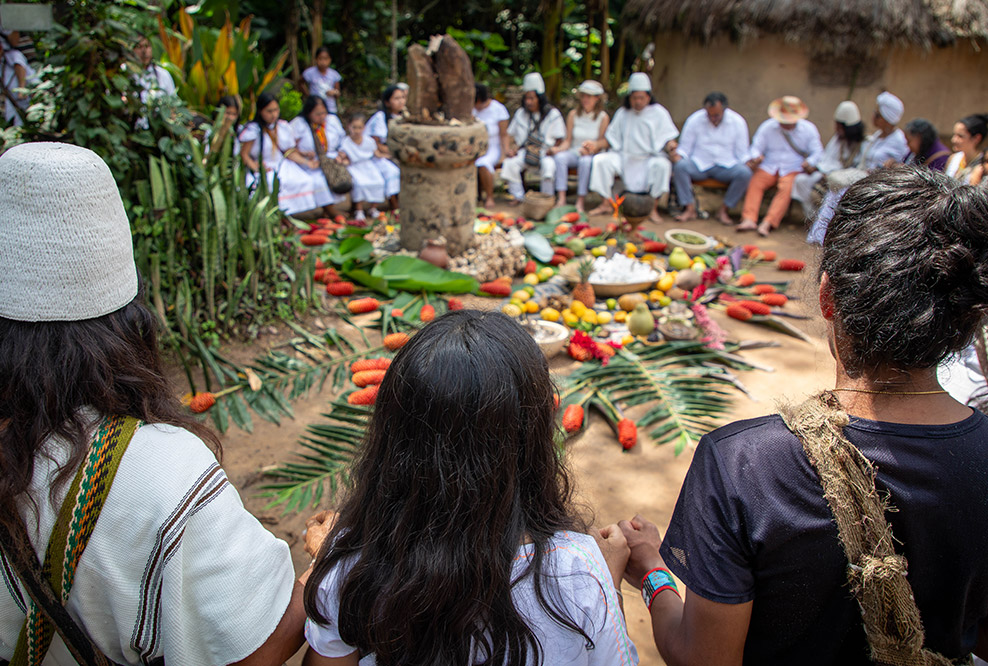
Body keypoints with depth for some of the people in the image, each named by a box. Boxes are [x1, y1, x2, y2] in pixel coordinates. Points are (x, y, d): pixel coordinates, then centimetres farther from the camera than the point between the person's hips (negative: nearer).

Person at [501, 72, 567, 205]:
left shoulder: (553, 114, 1)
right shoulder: (520, 113, 11)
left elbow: (559, 139, 2)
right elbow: (511, 134, 14)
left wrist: (553, 149, -17)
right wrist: (511, 148, -5)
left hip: (545, 152, -3)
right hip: (525, 151, 3)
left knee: (548, 164, -37)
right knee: (509, 163, -27)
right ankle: (518, 196, -13)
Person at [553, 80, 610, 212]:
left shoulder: (603, 117, -2)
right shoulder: (573, 114, 6)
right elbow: (568, 140, 8)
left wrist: (591, 149, -20)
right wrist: (559, 148, -12)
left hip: (592, 155, -2)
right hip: (574, 152, 2)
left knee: (585, 161, -37)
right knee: (560, 156, -31)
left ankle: (580, 202, -32)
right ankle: (561, 199, -36)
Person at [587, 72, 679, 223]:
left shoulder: (658, 112, 3)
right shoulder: (622, 113, 11)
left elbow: (668, 138, -3)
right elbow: (611, 139, 11)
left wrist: (672, 150, -26)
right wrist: (595, 146, -7)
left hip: (650, 158, -3)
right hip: (624, 157, 3)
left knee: (662, 165, -35)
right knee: (600, 160, -21)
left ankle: (653, 209, -26)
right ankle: (606, 204, -13)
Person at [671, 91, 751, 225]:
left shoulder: (738, 122, 0)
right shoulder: (694, 120, -2)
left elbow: (742, 153, 5)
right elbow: (684, 149, 1)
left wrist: (748, 164, -15)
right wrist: (679, 156, -21)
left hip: (726, 166, 1)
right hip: (699, 165, 0)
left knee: (744, 173, -31)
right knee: (680, 166, -32)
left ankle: (724, 210, -14)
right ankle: (690, 208, -24)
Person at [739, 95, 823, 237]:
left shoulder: (809, 129, 6)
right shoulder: (767, 127, 6)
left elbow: (817, 152, 5)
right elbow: (756, 148, 4)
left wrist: (809, 162, -18)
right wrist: (755, 158, -21)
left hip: (793, 169, -1)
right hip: (769, 167, 1)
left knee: (786, 188, -33)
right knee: (754, 183, -30)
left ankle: (767, 223, -44)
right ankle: (749, 220, -42)